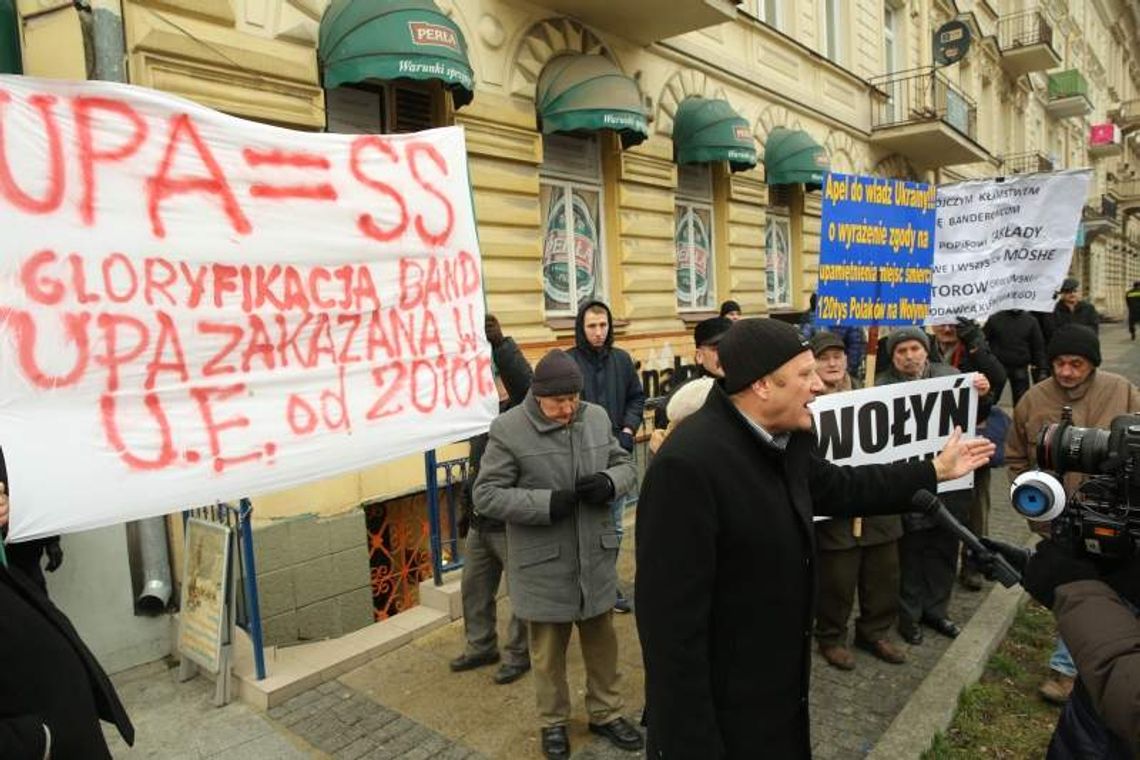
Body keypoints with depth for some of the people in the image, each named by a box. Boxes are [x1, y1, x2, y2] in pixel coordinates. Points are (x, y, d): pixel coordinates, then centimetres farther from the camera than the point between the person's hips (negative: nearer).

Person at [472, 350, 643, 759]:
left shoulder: (597, 417, -1)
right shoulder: (508, 429, -14)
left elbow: (625, 465, 8)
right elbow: (486, 495, -13)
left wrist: (609, 482, -16)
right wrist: (545, 504, -24)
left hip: (596, 559, 4)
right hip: (544, 565, -4)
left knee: (602, 639, 20)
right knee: (549, 649, 15)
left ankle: (605, 713, 41)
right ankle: (553, 721, 38)